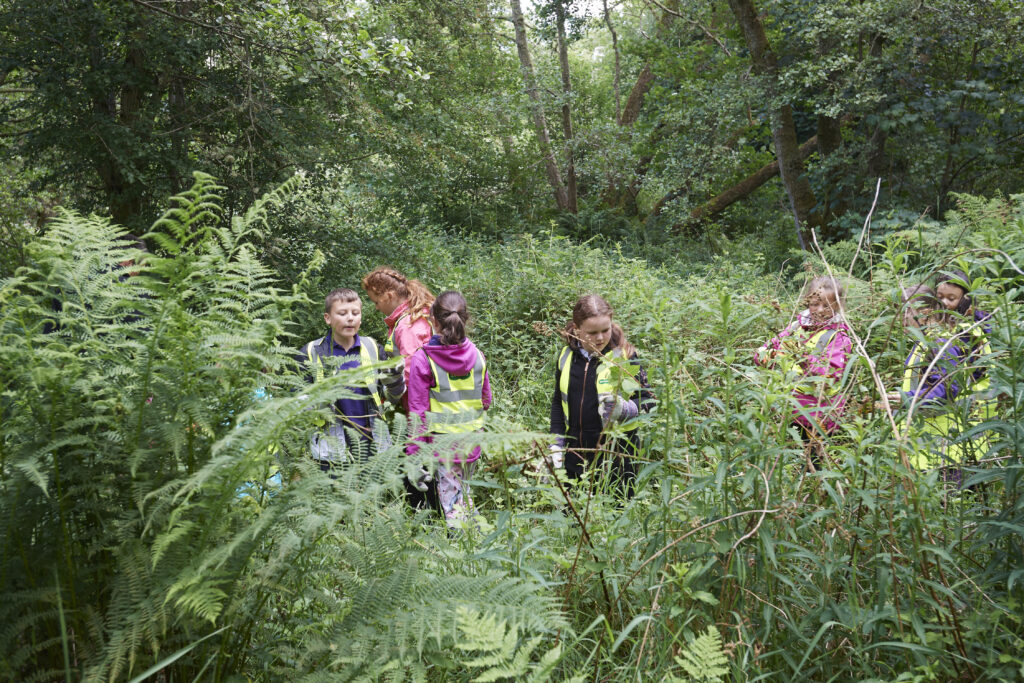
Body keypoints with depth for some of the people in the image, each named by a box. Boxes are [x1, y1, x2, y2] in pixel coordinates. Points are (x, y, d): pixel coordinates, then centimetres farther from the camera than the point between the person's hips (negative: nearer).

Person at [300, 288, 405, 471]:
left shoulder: (372, 348, 8)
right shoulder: (312, 353, 1)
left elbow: (393, 396, 13)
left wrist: (395, 377, -8)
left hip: (373, 448, 3)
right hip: (331, 453, -2)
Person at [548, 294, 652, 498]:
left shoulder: (624, 355, -7)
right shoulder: (567, 356, 5)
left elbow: (646, 400, -4)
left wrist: (623, 409, -25)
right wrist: (556, 445, 9)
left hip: (615, 451, -4)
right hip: (575, 452, 4)